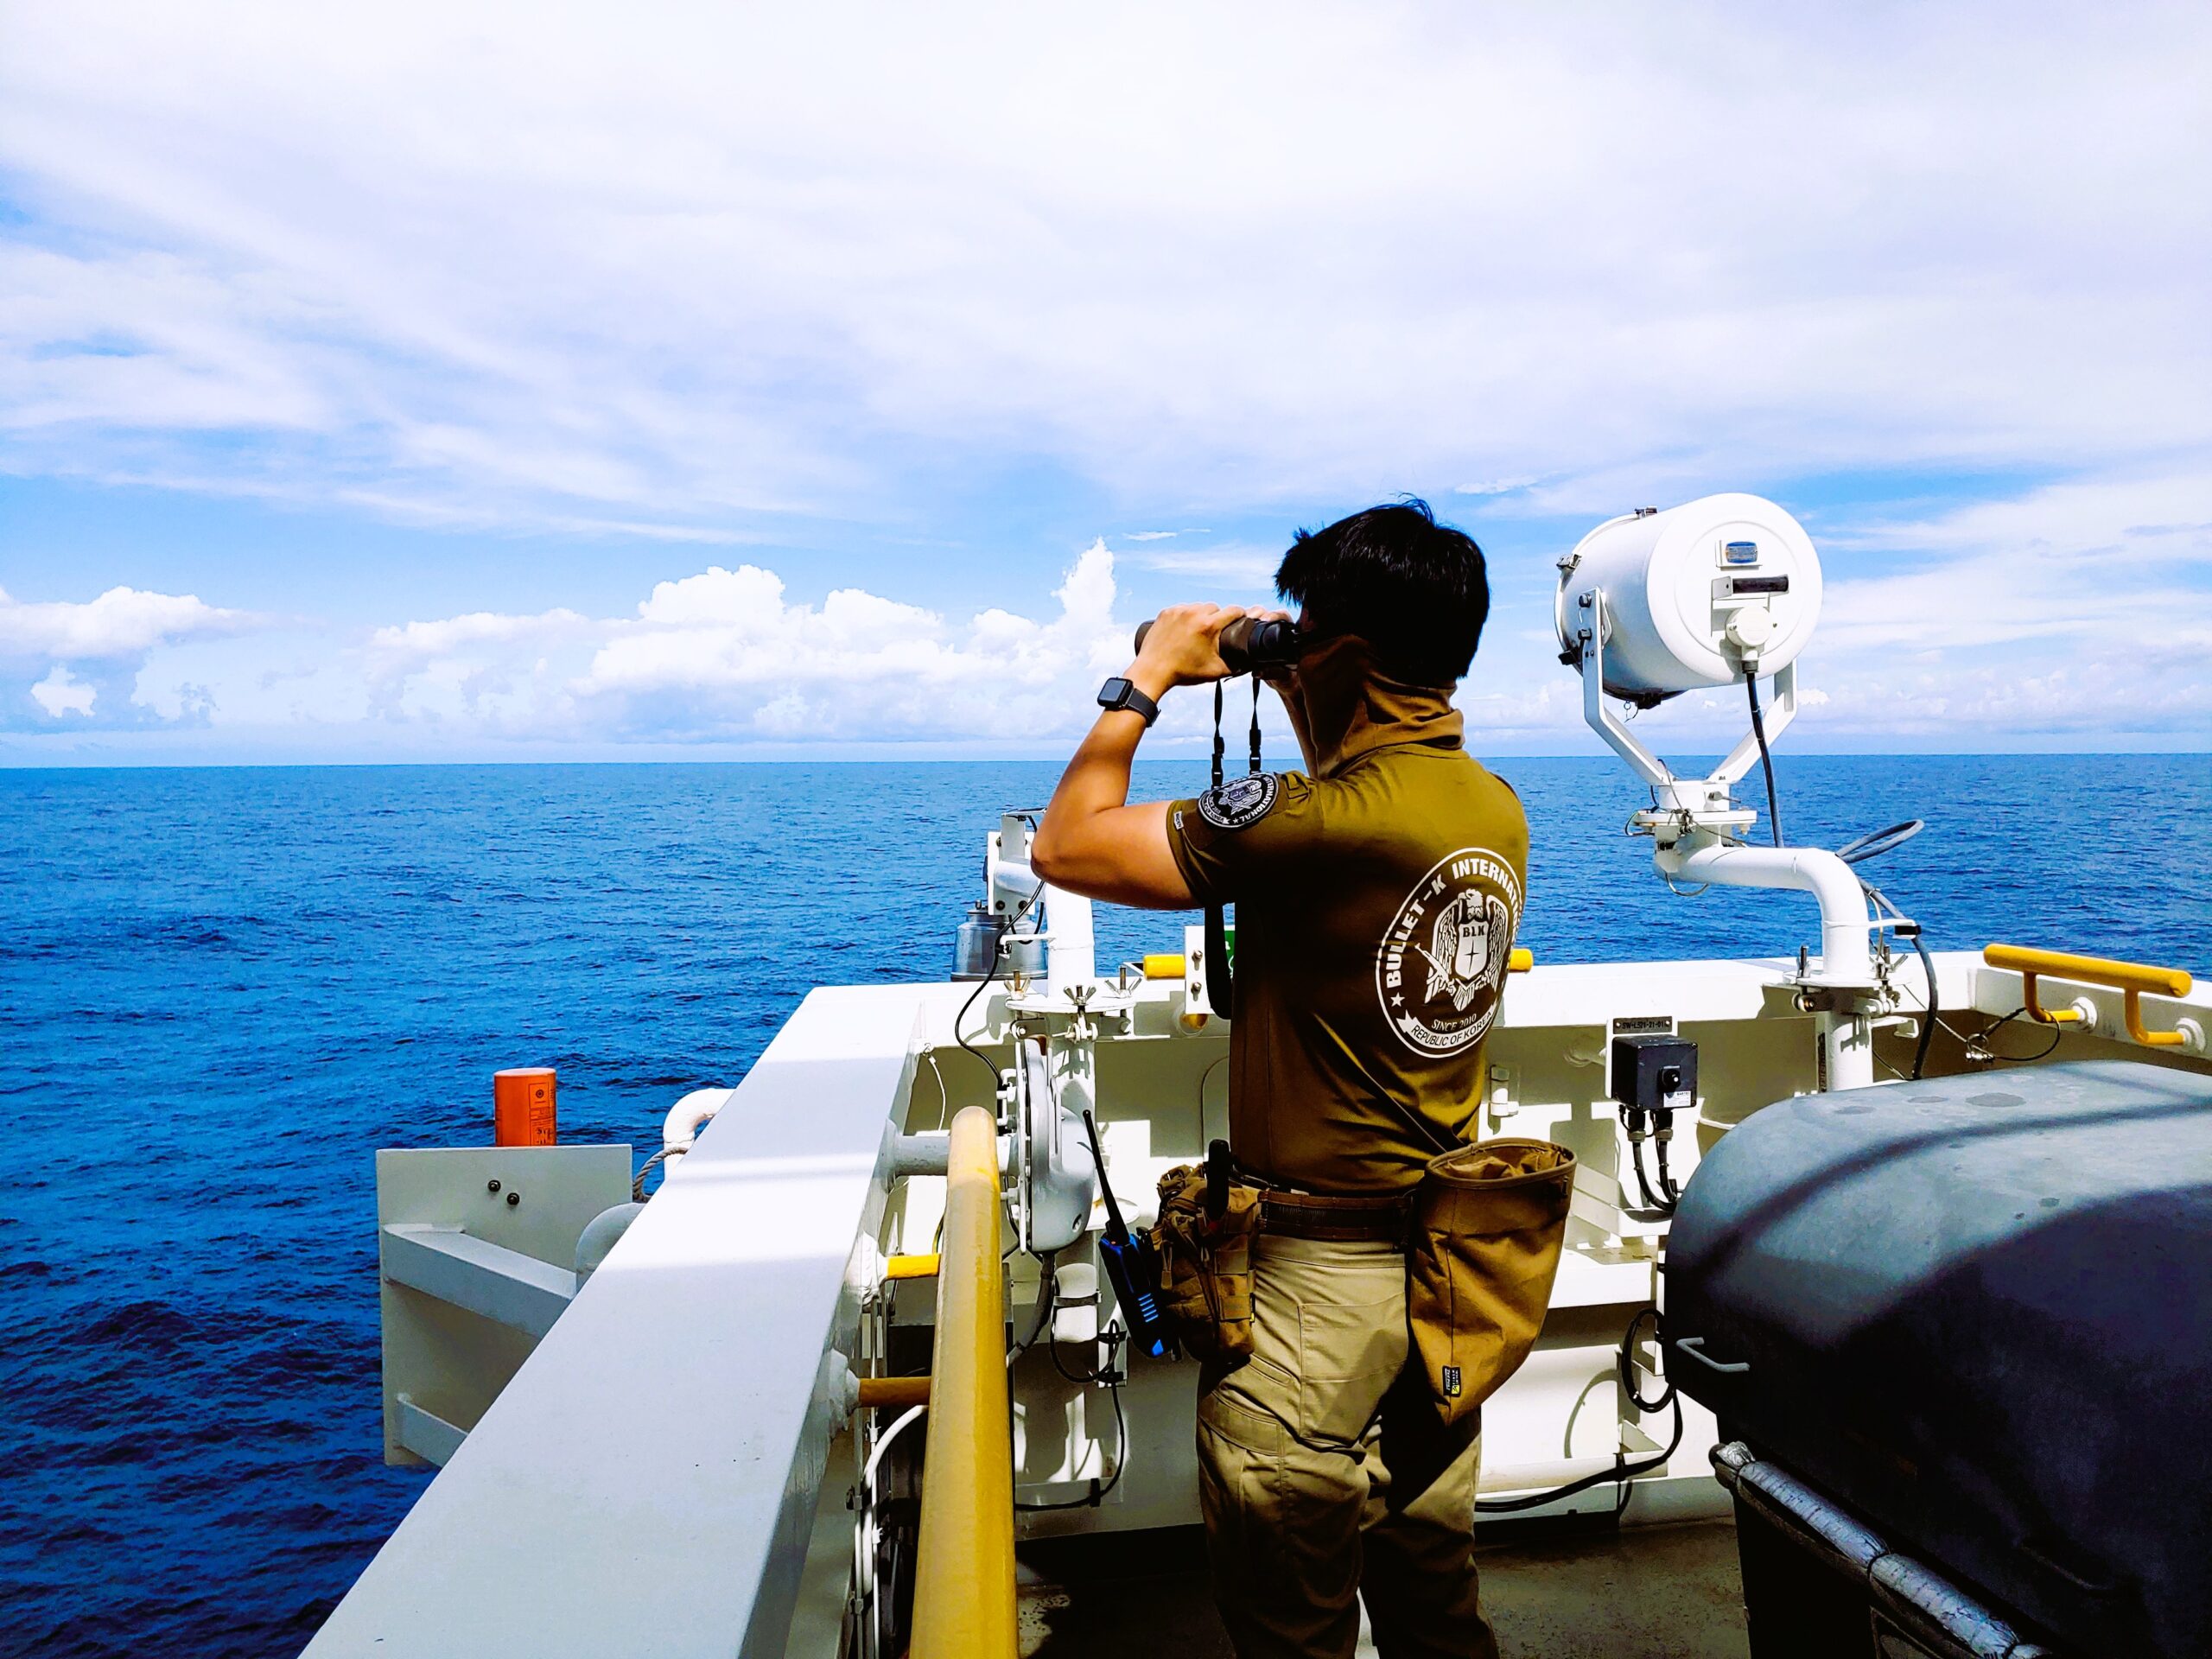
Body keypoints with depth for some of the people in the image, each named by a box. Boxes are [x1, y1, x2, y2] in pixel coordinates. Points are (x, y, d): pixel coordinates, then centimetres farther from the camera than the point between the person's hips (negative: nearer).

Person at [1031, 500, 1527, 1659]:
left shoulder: (1314, 821, -26)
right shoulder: (1494, 809, 2)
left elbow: (1068, 846, -19)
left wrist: (1147, 676, -6)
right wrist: (1300, 698, 17)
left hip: (1317, 1270, -8)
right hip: (1444, 1253, 9)